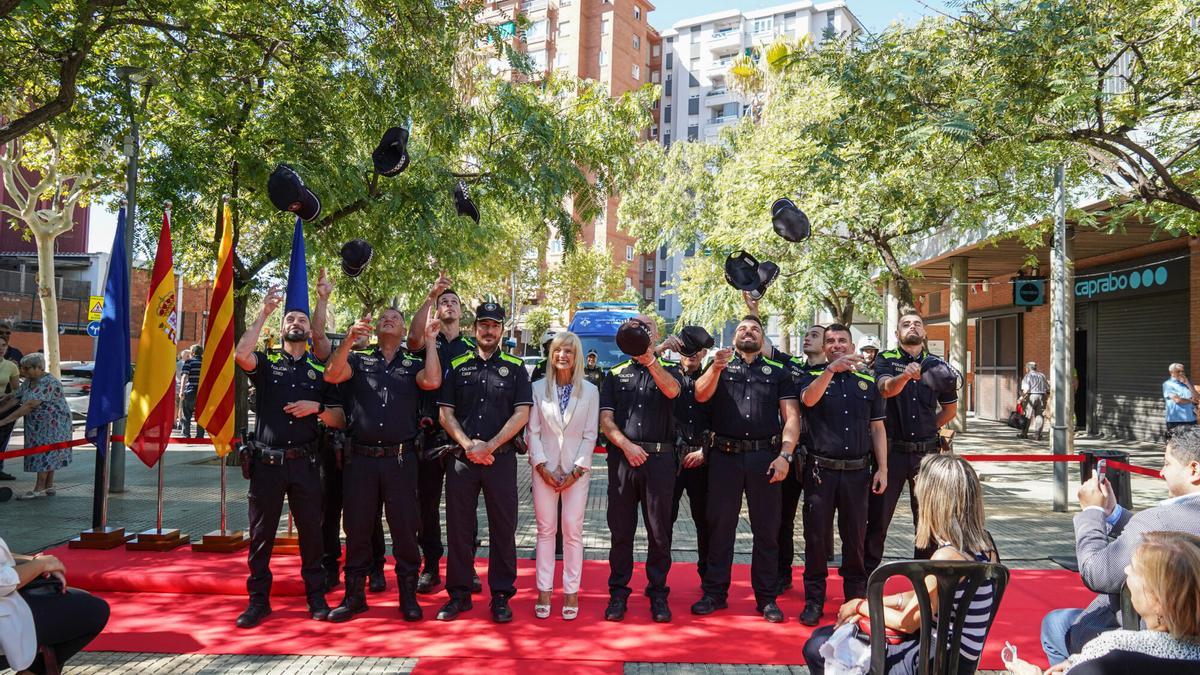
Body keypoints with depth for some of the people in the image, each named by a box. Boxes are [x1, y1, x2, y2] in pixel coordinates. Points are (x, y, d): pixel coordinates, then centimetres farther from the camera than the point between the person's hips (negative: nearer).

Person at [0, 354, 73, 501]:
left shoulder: (48, 383, -21)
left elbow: (30, 405, -27)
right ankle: (49, 487, 14)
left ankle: (39, 489, -2)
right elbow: (15, 398, 9)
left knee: (45, 453, -6)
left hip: (53, 422, -9)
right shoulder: (28, 382, 9)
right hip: (38, 424, 9)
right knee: (48, 455, 10)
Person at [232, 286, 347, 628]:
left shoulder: (320, 371, 11)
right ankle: (258, 600, 17)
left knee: (311, 532, 4)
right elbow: (241, 355, -17)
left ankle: (316, 597, 15)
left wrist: (316, 407, -11)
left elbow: (339, 420, 9)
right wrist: (264, 313, -11)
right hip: (266, 462, -1)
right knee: (261, 533, 5)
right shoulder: (266, 364, 8)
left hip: (304, 463, 1)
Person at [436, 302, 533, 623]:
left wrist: (489, 446, -10)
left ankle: (501, 595, 14)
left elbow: (521, 414, -2)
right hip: (461, 458, 2)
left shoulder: (515, 367, 6)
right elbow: (445, 413, 6)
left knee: (503, 529, 3)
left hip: (501, 458, -1)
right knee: (458, 528, 6)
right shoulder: (457, 366, 10)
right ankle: (459, 593, 19)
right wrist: (468, 445, -9)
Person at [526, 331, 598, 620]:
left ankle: (571, 592, 11)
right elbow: (533, 431, 1)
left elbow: (590, 434, 0)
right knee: (545, 530, 5)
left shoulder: (590, 391, 1)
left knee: (573, 531, 1)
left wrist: (576, 470, -8)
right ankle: (544, 591, 13)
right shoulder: (538, 388, 3)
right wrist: (542, 466, -8)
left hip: (576, 469, -1)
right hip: (545, 468, 1)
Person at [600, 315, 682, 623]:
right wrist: (626, 445, -12)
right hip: (622, 456, 1)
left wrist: (649, 359, -30)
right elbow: (606, 419, 4)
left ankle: (658, 593, 15)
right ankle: (618, 593, 14)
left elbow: (671, 390, -15)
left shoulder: (667, 370, 10)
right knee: (620, 529, 5)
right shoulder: (615, 374, 13)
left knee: (659, 530, 4)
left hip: (659, 458, -1)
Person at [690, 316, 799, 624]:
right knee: (720, 525, 5)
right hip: (725, 456, 0)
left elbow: (791, 417, 4)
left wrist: (785, 455, -9)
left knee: (767, 528, 4)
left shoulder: (778, 372, 12)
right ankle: (714, 592, 14)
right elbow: (700, 396, -6)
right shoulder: (719, 368, 13)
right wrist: (716, 369, -24)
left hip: (765, 457, 0)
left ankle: (767, 598, 14)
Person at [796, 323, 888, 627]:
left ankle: (857, 596, 22)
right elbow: (808, 399, -20)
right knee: (816, 535, 3)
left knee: (855, 536, 9)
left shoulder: (868, 382, 10)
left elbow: (877, 428, 10)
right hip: (821, 470, -2)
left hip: (857, 471, 2)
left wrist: (882, 469, 3)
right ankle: (814, 599, 12)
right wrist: (831, 369, -34)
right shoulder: (813, 377, 4)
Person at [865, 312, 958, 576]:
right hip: (892, 450, -3)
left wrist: (927, 428, 10)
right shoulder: (886, 360, -1)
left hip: (927, 452, 3)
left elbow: (950, 408, 20)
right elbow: (886, 390, -23)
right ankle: (867, 577, 13)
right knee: (878, 517, 2)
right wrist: (904, 376, -42)